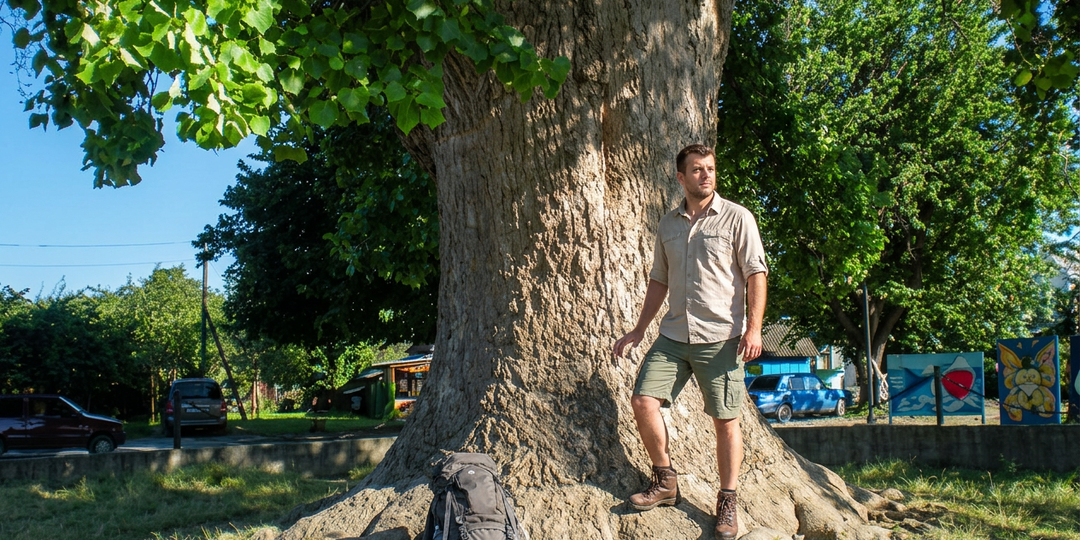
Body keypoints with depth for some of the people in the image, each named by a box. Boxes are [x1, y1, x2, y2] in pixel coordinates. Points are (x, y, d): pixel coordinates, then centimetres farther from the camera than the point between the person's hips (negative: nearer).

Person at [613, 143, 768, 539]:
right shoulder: (668, 225, 13)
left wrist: (753, 328, -14)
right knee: (643, 401, -7)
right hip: (673, 335, 4)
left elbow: (755, 274, -4)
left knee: (725, 419, 1)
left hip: (720, 338, -4)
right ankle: (665, 481, 12)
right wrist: (639, 331, 17)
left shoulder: (736, 218, -1)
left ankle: (728, 503, 13)